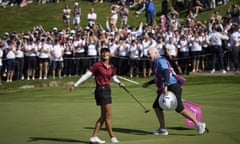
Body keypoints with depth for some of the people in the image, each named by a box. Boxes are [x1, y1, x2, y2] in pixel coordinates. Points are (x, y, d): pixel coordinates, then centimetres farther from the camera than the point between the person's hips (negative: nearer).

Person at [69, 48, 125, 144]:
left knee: (103, 116, 11)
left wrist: (119, 83, -2)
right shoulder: (97, 65, -9)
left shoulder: (111, 67, 9)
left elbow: (114, 78, 20)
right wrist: (75, 85, -9)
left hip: (107, 90, 8)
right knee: (108, 115, -4)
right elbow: (86, 75, -8)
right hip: (101, 90, -8)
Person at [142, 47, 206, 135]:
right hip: (165, 89, 10)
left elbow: (166, 73, -25)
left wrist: (165, 86, -36)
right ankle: (162, 129, 11)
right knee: (156, 106, 7)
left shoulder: (160, 61, -9)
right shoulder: (157, 63, 22)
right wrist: (148, 83, 36)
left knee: (179, 109, -13)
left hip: (172, 87, -10)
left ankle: (198, 124, -7)